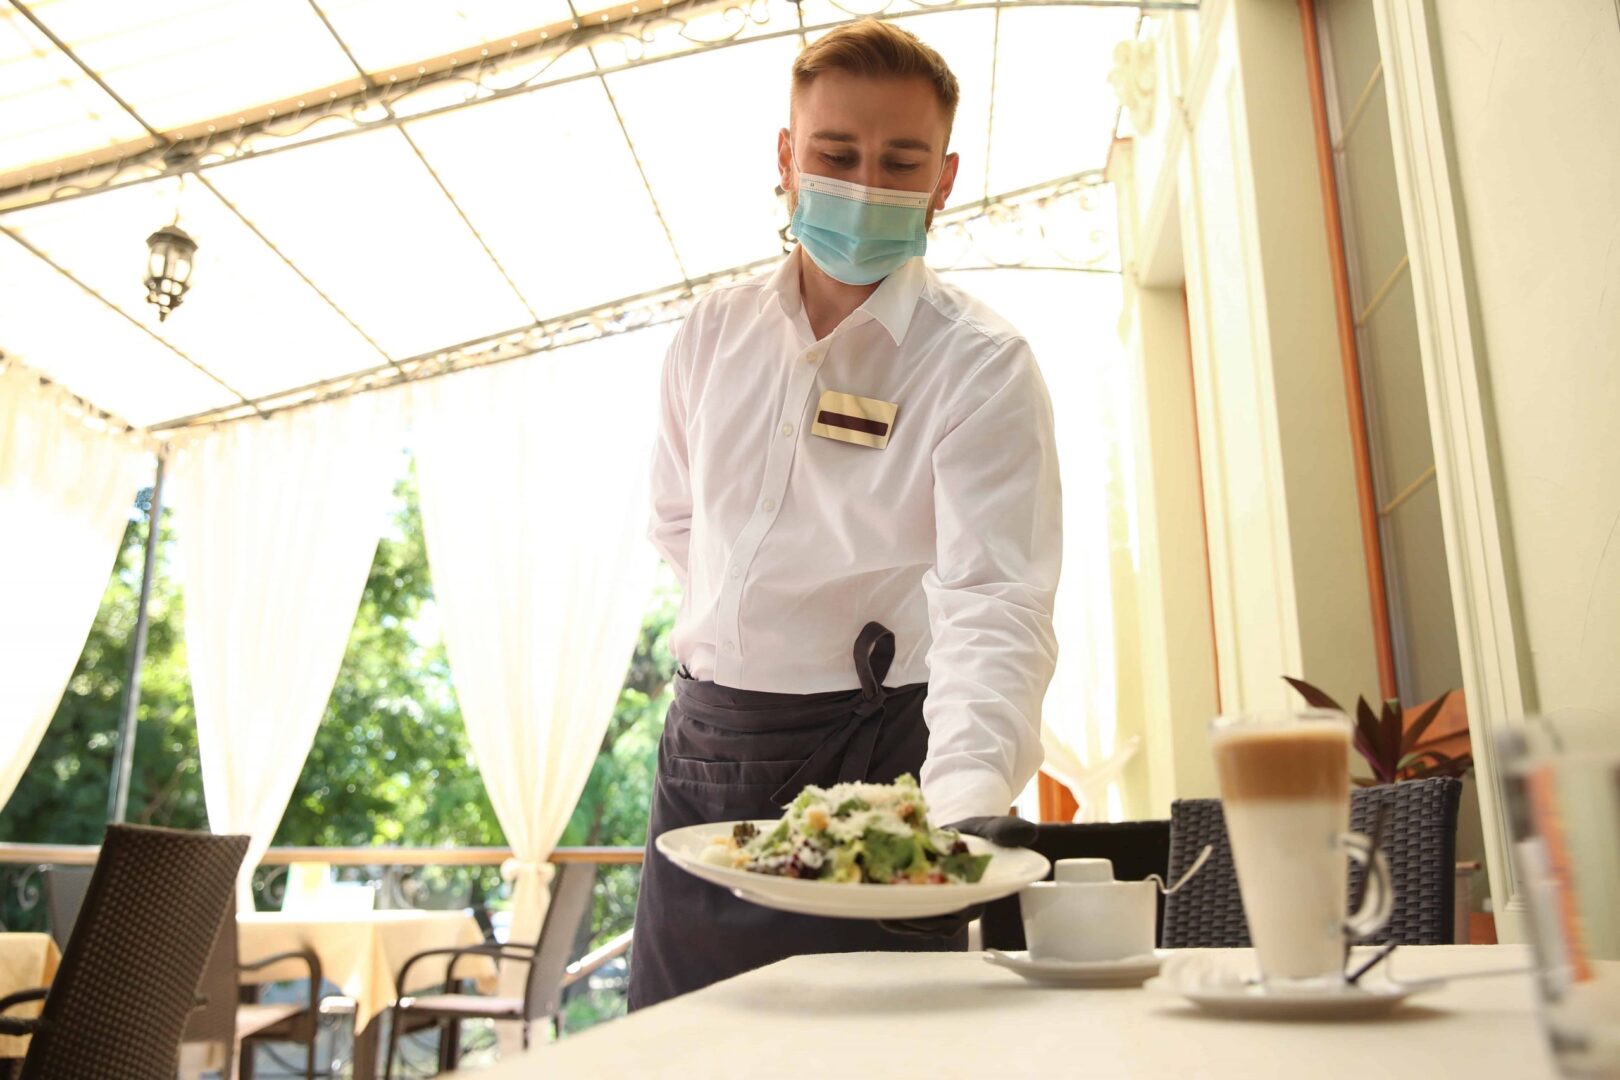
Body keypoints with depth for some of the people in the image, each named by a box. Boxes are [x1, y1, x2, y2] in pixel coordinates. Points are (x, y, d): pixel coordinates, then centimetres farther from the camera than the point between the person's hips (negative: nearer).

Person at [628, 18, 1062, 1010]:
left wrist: (970, 794, -40)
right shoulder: (714, 334, 5)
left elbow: (994, 604, -24)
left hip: (870, 759, -5)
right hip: (702, 752, 6)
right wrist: (734, 643, 10)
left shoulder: (981, 364, -12)